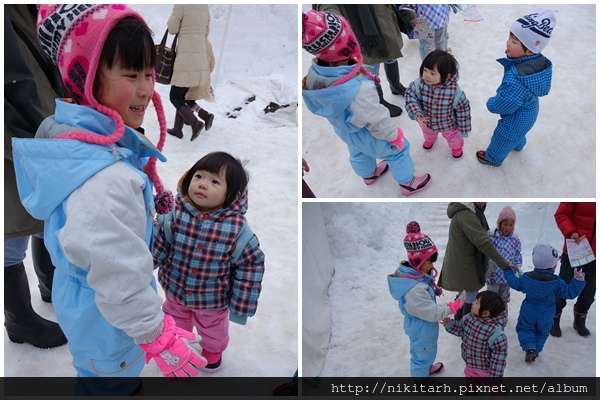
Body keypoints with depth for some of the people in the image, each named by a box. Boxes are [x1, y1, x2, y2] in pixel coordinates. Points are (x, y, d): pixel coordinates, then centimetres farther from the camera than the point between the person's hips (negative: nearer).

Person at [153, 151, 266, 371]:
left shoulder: (237, 228, -29)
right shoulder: (175, 213, -25)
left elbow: (251, 264, -18)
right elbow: (157, 244, -13)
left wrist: (242, 304, -13)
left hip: (213, 301, -2)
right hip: (175, 290, 2)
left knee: (212, 328, 29)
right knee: (176, 321, 32)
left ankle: (213, 349, 62)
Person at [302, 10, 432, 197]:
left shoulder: (314, 74, -26)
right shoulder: (357, 89, -46)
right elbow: (376, 119, -29)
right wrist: (394, 135, -10)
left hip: (343, 129, 7)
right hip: (366, 134, -7)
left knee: (359, 153, 35)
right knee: (398, 150, 20)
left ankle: (368, 174, 64)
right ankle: (408, 184, 43)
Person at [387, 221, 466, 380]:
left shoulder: (412, 273, -12)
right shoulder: (415, 289, -42)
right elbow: (433, 313, -32)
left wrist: (433, 291, -3)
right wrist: (453, 306, -24)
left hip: (419, 324, 9)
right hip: (421, 327, -9)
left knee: (425, 350, 34)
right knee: (422, 352, 18)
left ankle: (426, 367, 61)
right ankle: (421, 376, 44)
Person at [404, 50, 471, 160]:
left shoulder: (454, 91, -38)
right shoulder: (419, 84, -35)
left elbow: (463, 108, -23)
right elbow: (410, 96, -19)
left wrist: (464, 128, -12)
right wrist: (416, 113, -35)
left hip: (448, 124, -2)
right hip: (426, 121, 2)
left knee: (452, 135, 31)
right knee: (428, 133, 37)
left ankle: (456, 146, 66)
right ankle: (430, 139, 73)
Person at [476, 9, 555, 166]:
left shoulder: (516, 77, -46)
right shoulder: (539, 60, -20)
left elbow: (505, 104, -35)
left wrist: (491, 103, -16)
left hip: (516, 118, -8)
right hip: (530, 111, 8)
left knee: (502, 138, 22)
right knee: (519, 131, 38)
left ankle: (493, 158, 49)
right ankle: (518, 145, 67)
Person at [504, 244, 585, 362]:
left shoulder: (527, 277, -16)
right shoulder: (556, 282, -22)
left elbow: (514, 283, -2)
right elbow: (570, 292, -16)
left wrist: (508, 270, 10)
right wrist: (579, 281, -12)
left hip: (528, 313, 0)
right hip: (546, 316, 0)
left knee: (524, 328, 17)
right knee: (542, 332, 23)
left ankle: (529, 348, -2)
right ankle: (536, 350, 31)